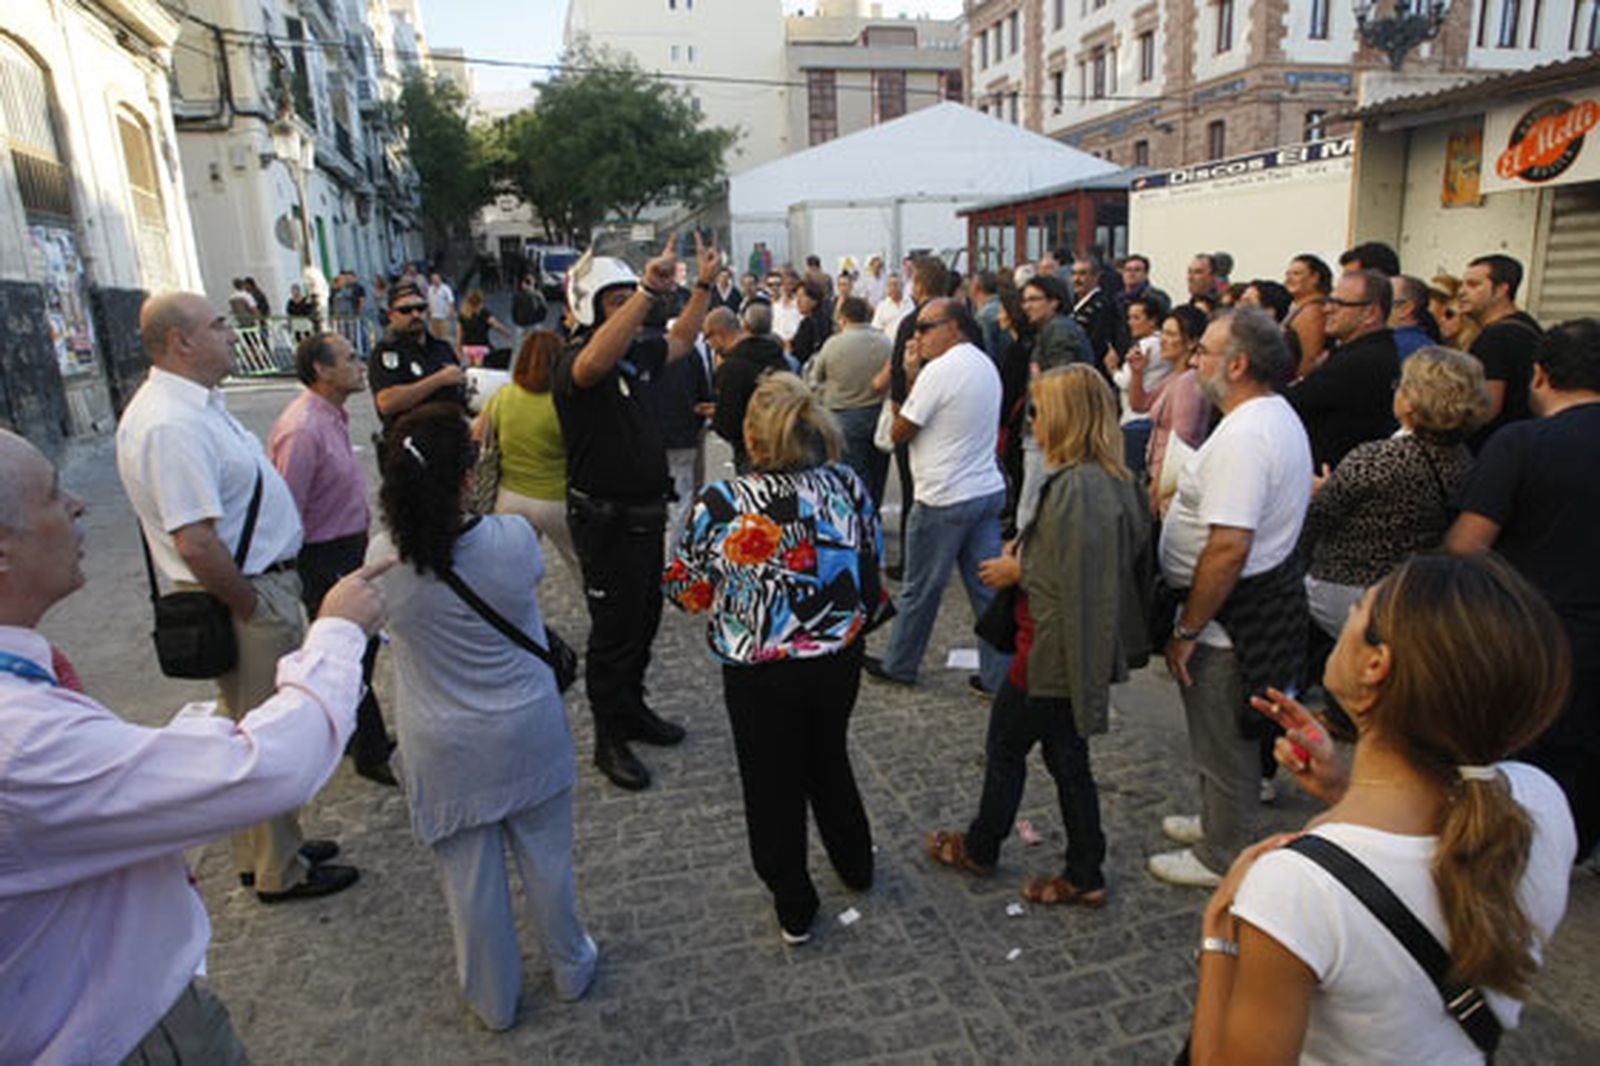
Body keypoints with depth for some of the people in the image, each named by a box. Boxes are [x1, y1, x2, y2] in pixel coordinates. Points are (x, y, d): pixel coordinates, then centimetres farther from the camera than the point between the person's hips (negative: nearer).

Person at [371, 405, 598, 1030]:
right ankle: (570, 970, 43)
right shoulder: (514, 538, -22)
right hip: (528, 734, 0)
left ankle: (494, 1001, 40)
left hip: (446, 750, 1)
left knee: (470, 878, 19)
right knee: (546, 860, 21)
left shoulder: (384, 558, -18)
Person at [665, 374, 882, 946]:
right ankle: (855, 867, 49)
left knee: (773, 782, 17)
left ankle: (794, 909, 34)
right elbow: (872, 571, 0)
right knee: (829, 762, 28)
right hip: (839, 659, 4)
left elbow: (685, 590, -8)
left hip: (760, 673, -3)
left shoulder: (721, 504, -21)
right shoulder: (848, 486, -12)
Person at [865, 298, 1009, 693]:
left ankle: (899, 665, 24)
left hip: (944, 498, -8)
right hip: (988, 490, 8)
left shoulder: (939, 370, -15)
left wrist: (910, 373, -1)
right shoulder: (986, 365, 12)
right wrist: (915, 375, 8)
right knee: (987, 587, 10)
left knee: (920, 590, 8)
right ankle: (999, 674, 15)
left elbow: (899, 433, -10)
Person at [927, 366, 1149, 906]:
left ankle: (979, 850, 35)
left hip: (1053, 649, -9)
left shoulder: (1074, 487, -26)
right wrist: (1026, 552, 5)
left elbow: (1074, 581, -27)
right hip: (1081, 650, 9)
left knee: (1004, 748, 13)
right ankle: (1085, 876, 32)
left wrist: (1017, 570, -12)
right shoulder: (1113, 479, 4)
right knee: (1067, 757, 19)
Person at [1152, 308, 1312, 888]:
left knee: (1224, 742, 7)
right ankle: (1219, 822, 44)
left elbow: (1229, 548, -30)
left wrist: (1187, 629, -22)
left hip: (1233, 615, -10)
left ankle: (1220, 858, 25)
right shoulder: (1280, 415, 9)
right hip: (1269, 595, 10)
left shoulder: (1244, 436, -26)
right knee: (1227, 735, 25)